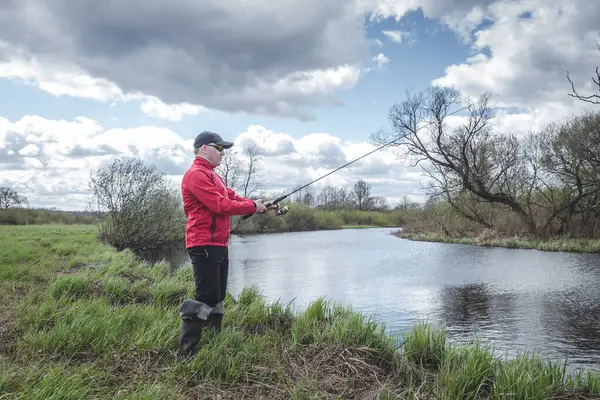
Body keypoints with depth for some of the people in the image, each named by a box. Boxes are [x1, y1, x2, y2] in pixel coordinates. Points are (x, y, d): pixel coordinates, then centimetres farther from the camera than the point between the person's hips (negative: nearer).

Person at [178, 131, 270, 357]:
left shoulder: (212, 176, 22)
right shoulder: (196, 174, -12)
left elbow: (232, 197, 18)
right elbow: (220, 205, -20)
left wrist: (256, 204, 2)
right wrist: (252, 207, -11)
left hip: (218, 245, 11)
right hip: (205, 245, -11)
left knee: (217, 296, 14)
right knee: (206, 296, -11)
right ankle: (187, 350, -5)